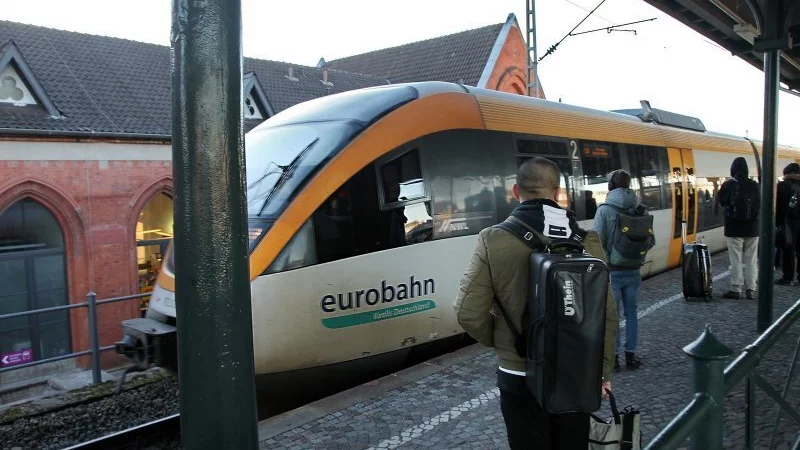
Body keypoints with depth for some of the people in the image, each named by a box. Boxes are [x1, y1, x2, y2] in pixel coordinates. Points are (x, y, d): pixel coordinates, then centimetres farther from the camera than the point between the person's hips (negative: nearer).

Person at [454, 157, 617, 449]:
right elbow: (606, 315, -5)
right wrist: (603, 370, 8)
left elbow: (469, 313, -14)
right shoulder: (586, 241, -7)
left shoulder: (493, 240, -14)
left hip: (520, 378, -2)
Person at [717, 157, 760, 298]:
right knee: (751, 261, 9)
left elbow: (720, 201, 5)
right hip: (752, 228, 3)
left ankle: (735, 289, 4)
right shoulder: (754, 185, -2)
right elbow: (759, 205, 9)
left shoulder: (728, 185, -10)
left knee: (736, 261, 1)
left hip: (734, 228, -3)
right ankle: (751, 289, 13)